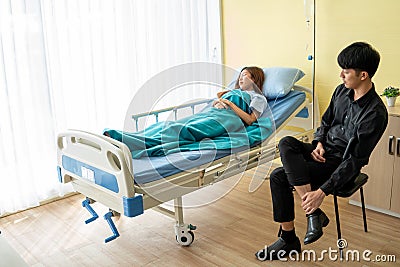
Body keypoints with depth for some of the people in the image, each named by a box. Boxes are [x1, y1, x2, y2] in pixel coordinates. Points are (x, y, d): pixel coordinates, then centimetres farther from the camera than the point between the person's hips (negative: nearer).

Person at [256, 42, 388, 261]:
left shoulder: (376, 113, -20)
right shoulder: (342, 91, 2)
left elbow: (356, 160, -21)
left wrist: (323, 191, -26)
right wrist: (318, 143, -5)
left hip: (341, 164, -8)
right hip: (324, 151, 8)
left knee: (280, 176, -25)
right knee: (286, 143, -25)